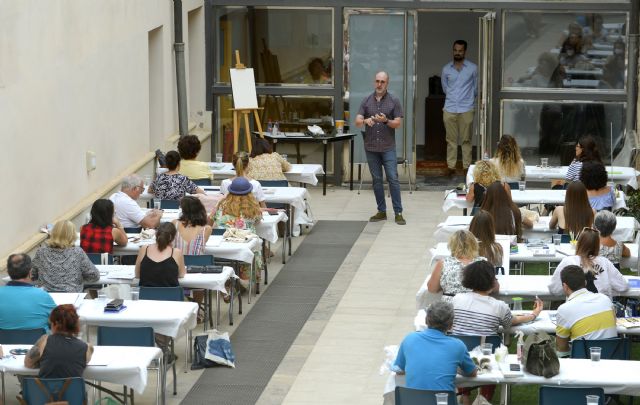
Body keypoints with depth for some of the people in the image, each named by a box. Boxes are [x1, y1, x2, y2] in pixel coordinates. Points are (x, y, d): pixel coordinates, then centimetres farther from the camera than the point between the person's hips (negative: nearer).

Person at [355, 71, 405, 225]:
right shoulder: (366, 101, 6)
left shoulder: (394, 101, 0)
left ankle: (398, 212, -3)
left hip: (388, 147, -3)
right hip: (371, 147, 3)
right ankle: (381, 211, 14)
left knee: (393, 179, -6)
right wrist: (366, 121, -22)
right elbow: (357, 122, 1)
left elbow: (398, 123, -2)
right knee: (376, 180, 7)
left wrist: (386, 121, -21)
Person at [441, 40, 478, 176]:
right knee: (451, 139, 5)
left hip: (466, 109, -2)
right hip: (450, 109, 2)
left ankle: (466, 166, 8)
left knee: (466, 139, 3)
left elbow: (475, 88, 11)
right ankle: (451, 166, 10)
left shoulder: (472, 68, -2)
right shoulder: (446, 69, 4)